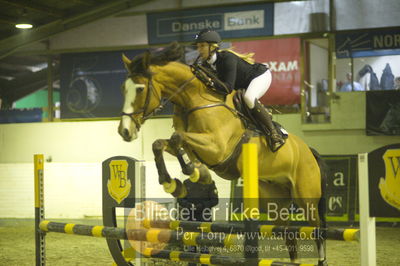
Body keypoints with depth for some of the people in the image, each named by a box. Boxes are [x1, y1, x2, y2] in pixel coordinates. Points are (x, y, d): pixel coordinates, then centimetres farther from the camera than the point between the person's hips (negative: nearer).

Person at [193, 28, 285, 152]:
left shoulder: (227, 58, -34)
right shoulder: (207, 64, -10)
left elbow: (229, 88, -42)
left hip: (260, 75, -9)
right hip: (243, 85, 9)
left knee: (249, 98, -37)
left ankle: (274, 134, -28)